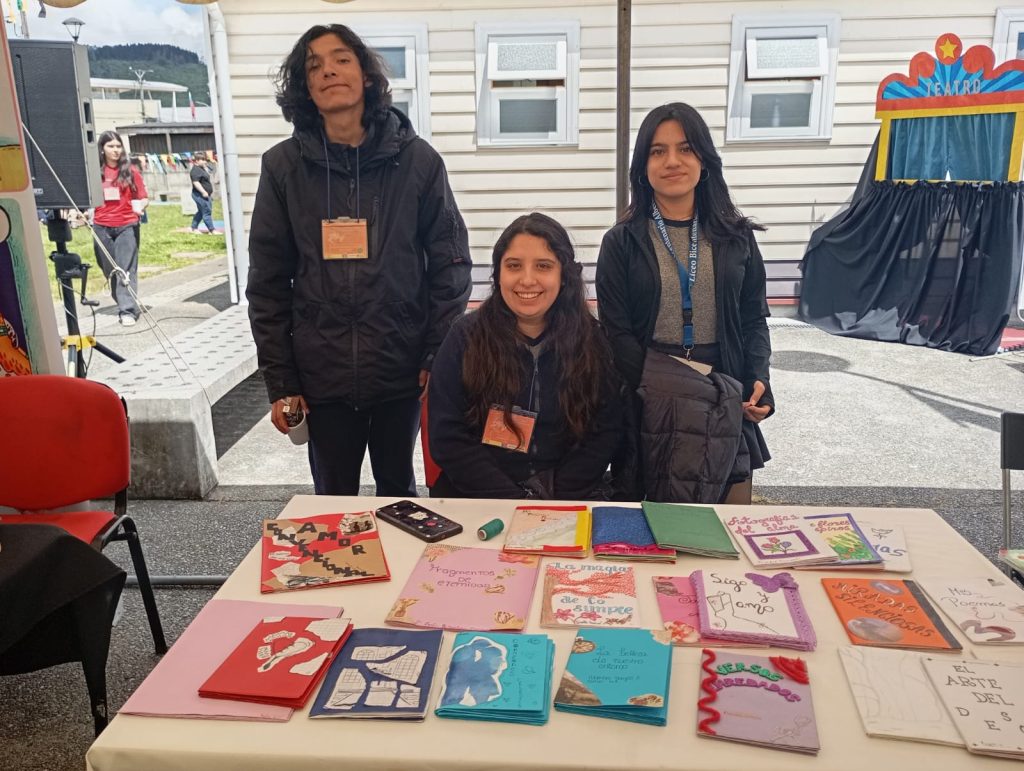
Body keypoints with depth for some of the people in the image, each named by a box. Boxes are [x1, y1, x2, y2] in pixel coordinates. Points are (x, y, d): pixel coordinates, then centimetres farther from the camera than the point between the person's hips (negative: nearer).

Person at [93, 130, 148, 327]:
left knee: (126, 269, -6)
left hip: (127, 225, -2)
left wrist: (141, 206, -16)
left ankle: (128, 311, -7)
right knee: (110, 269, 8)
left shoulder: (130, 171, 2)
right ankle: (125, 305, 22)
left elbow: (143, 197, 4)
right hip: (101, 227, 2)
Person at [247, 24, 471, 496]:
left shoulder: (416, 160, -3)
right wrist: (279, 382, -1)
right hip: (322, 377, 1)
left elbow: (450, 264, 1)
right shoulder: (283, 166, 0)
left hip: (401, 373, 0)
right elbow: (268, 282, 2)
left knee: (399, 492, 18)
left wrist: (439, 358, -4)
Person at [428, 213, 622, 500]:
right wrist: (514, 502, -12)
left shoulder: (591, 339, 3)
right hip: (478, 497, -1)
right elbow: (448, 437, -4)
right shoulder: (465, 337, -1)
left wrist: (558, 501, -10)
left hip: (571, 496, 1)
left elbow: (605, 431, 3)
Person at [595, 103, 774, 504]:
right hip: (651, 403, -2)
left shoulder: (736, 236, 7)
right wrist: (658, 389, -14)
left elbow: (753, 320, 9)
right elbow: (617, 333, -4)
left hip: (728, 402, 2)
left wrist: (758, 382, -7)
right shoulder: (621, 242, 0)